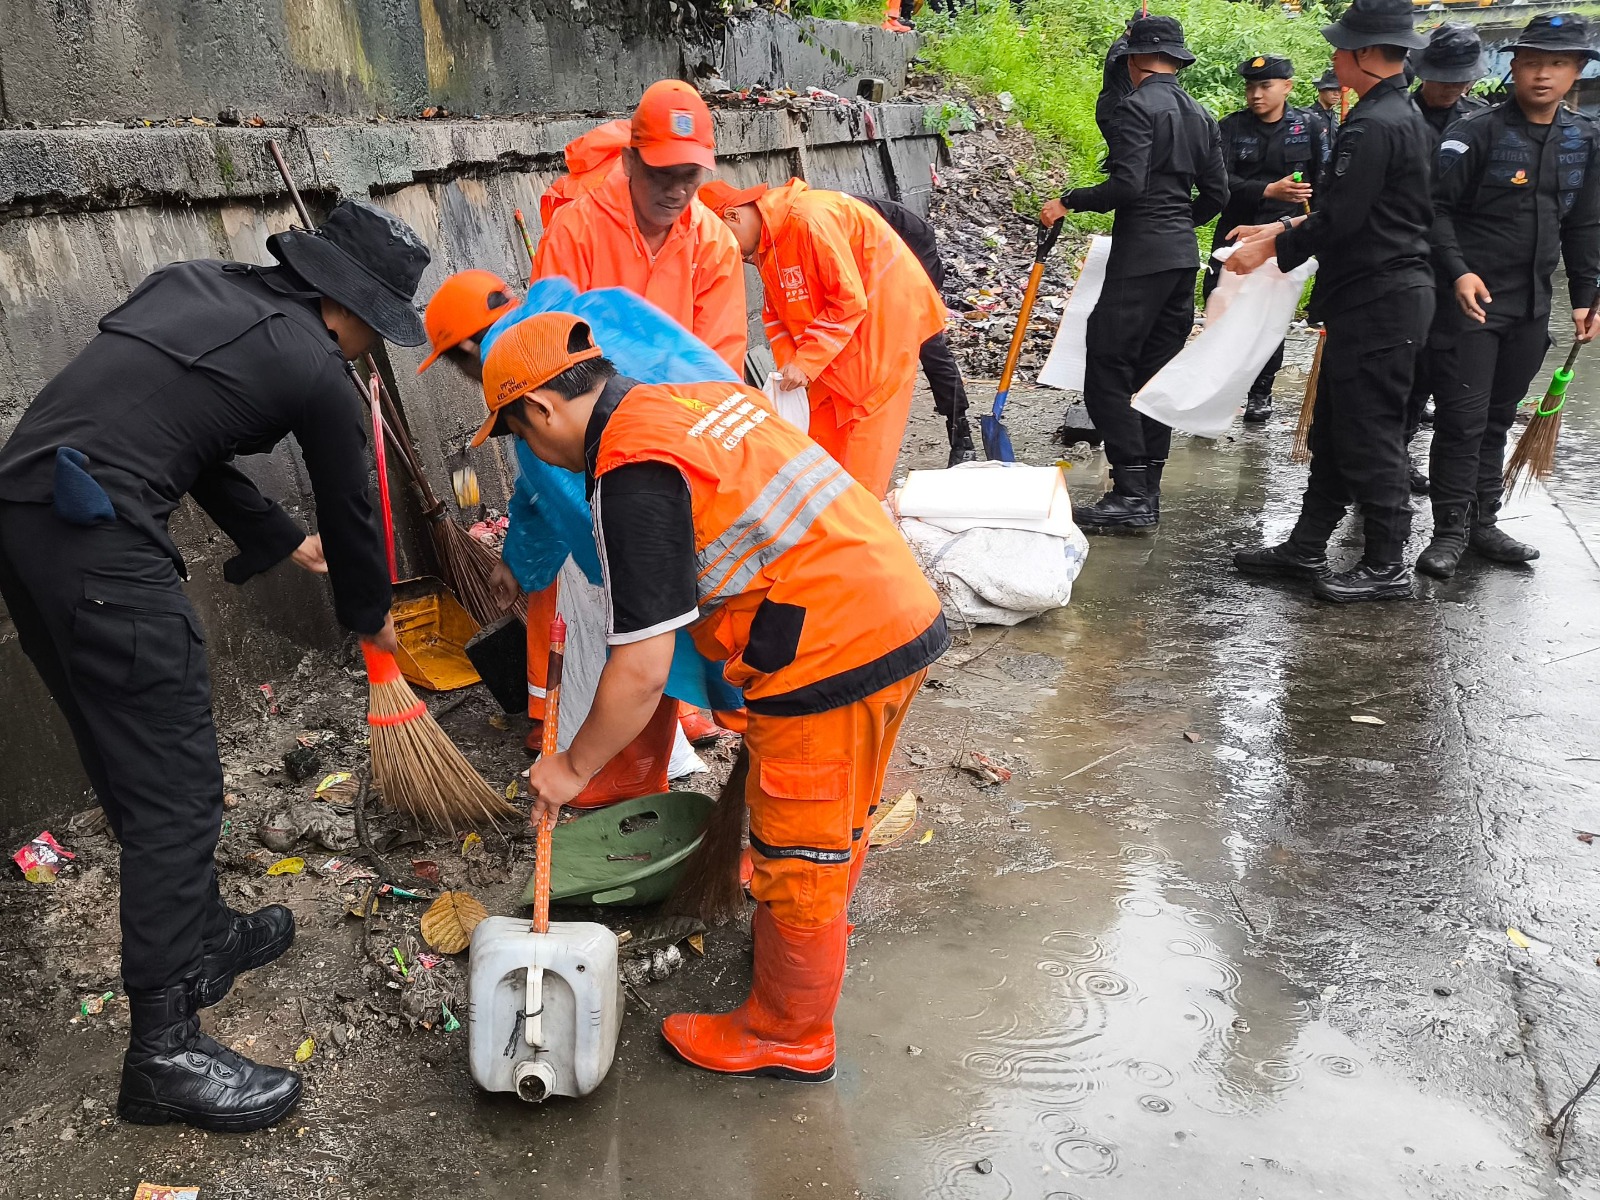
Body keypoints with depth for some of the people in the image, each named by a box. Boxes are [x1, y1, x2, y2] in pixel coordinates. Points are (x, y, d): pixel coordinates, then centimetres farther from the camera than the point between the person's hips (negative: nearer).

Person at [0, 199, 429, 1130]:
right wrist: (371, 617, 31)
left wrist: (281, 539, 40)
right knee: (176, 792, -3)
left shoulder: (198, 285, 20)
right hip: (97, 539, -9)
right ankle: (165, 1052, 2)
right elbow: (350, 507, 12)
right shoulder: (317, 371, 0)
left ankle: (200, 940, 36)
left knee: (139, 763, 20)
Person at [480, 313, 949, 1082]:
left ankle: (787, 1037, 31)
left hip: (833, 656, -9)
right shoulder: (710, 394, 11)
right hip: (904, 614, 9)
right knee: (836, 824, 31)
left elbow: (641, 673, -16)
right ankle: (815, 939, 56)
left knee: (797, 858, 10)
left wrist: (573, 767, -1)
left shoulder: (633, 474, -16)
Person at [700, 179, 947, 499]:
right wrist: (787, 363, -7)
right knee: (822, 430, 8)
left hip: (884, 322, -9)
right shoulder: (764, 241, 4)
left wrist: (807, 362, -24)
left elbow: (849, 300, -25)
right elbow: (776, 310, 9)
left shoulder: (809, 219, -25)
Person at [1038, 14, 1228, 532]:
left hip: (1140, 257, -8)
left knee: (1108, 373, -6)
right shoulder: (1200, 115, 15)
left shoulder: (1136, 107, -9)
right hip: (1184, 256, 9)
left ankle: (1130, 495, -11)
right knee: (1157, 374, 11)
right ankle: (1147, 493, 15)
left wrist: (1069, 202, -8)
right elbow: (1217, 194, 15)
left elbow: (1127, 184, -20)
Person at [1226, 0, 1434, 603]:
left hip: (1375, 301, -10)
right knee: (1334, 429, 15)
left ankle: (1387, 566, 9)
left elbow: (1340, 220, -20)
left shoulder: (1371, 126, -19)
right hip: (1388, 293, 10)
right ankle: (1306, 548, 23)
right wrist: (1285, 228, 16)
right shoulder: (1408, 117, 14)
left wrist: (1270, 246, -6)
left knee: (1370, 434, -2)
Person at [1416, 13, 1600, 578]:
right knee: (1463, 419, -4)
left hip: (1531, 308, 5)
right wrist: (1457, 271, -23)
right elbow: (1436, 206, -12)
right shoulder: (1477, 131, -8)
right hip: (1469, 299, -5)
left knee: (1497, 419, 11)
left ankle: (1483, 523, 20)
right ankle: (1451, 531, 4)